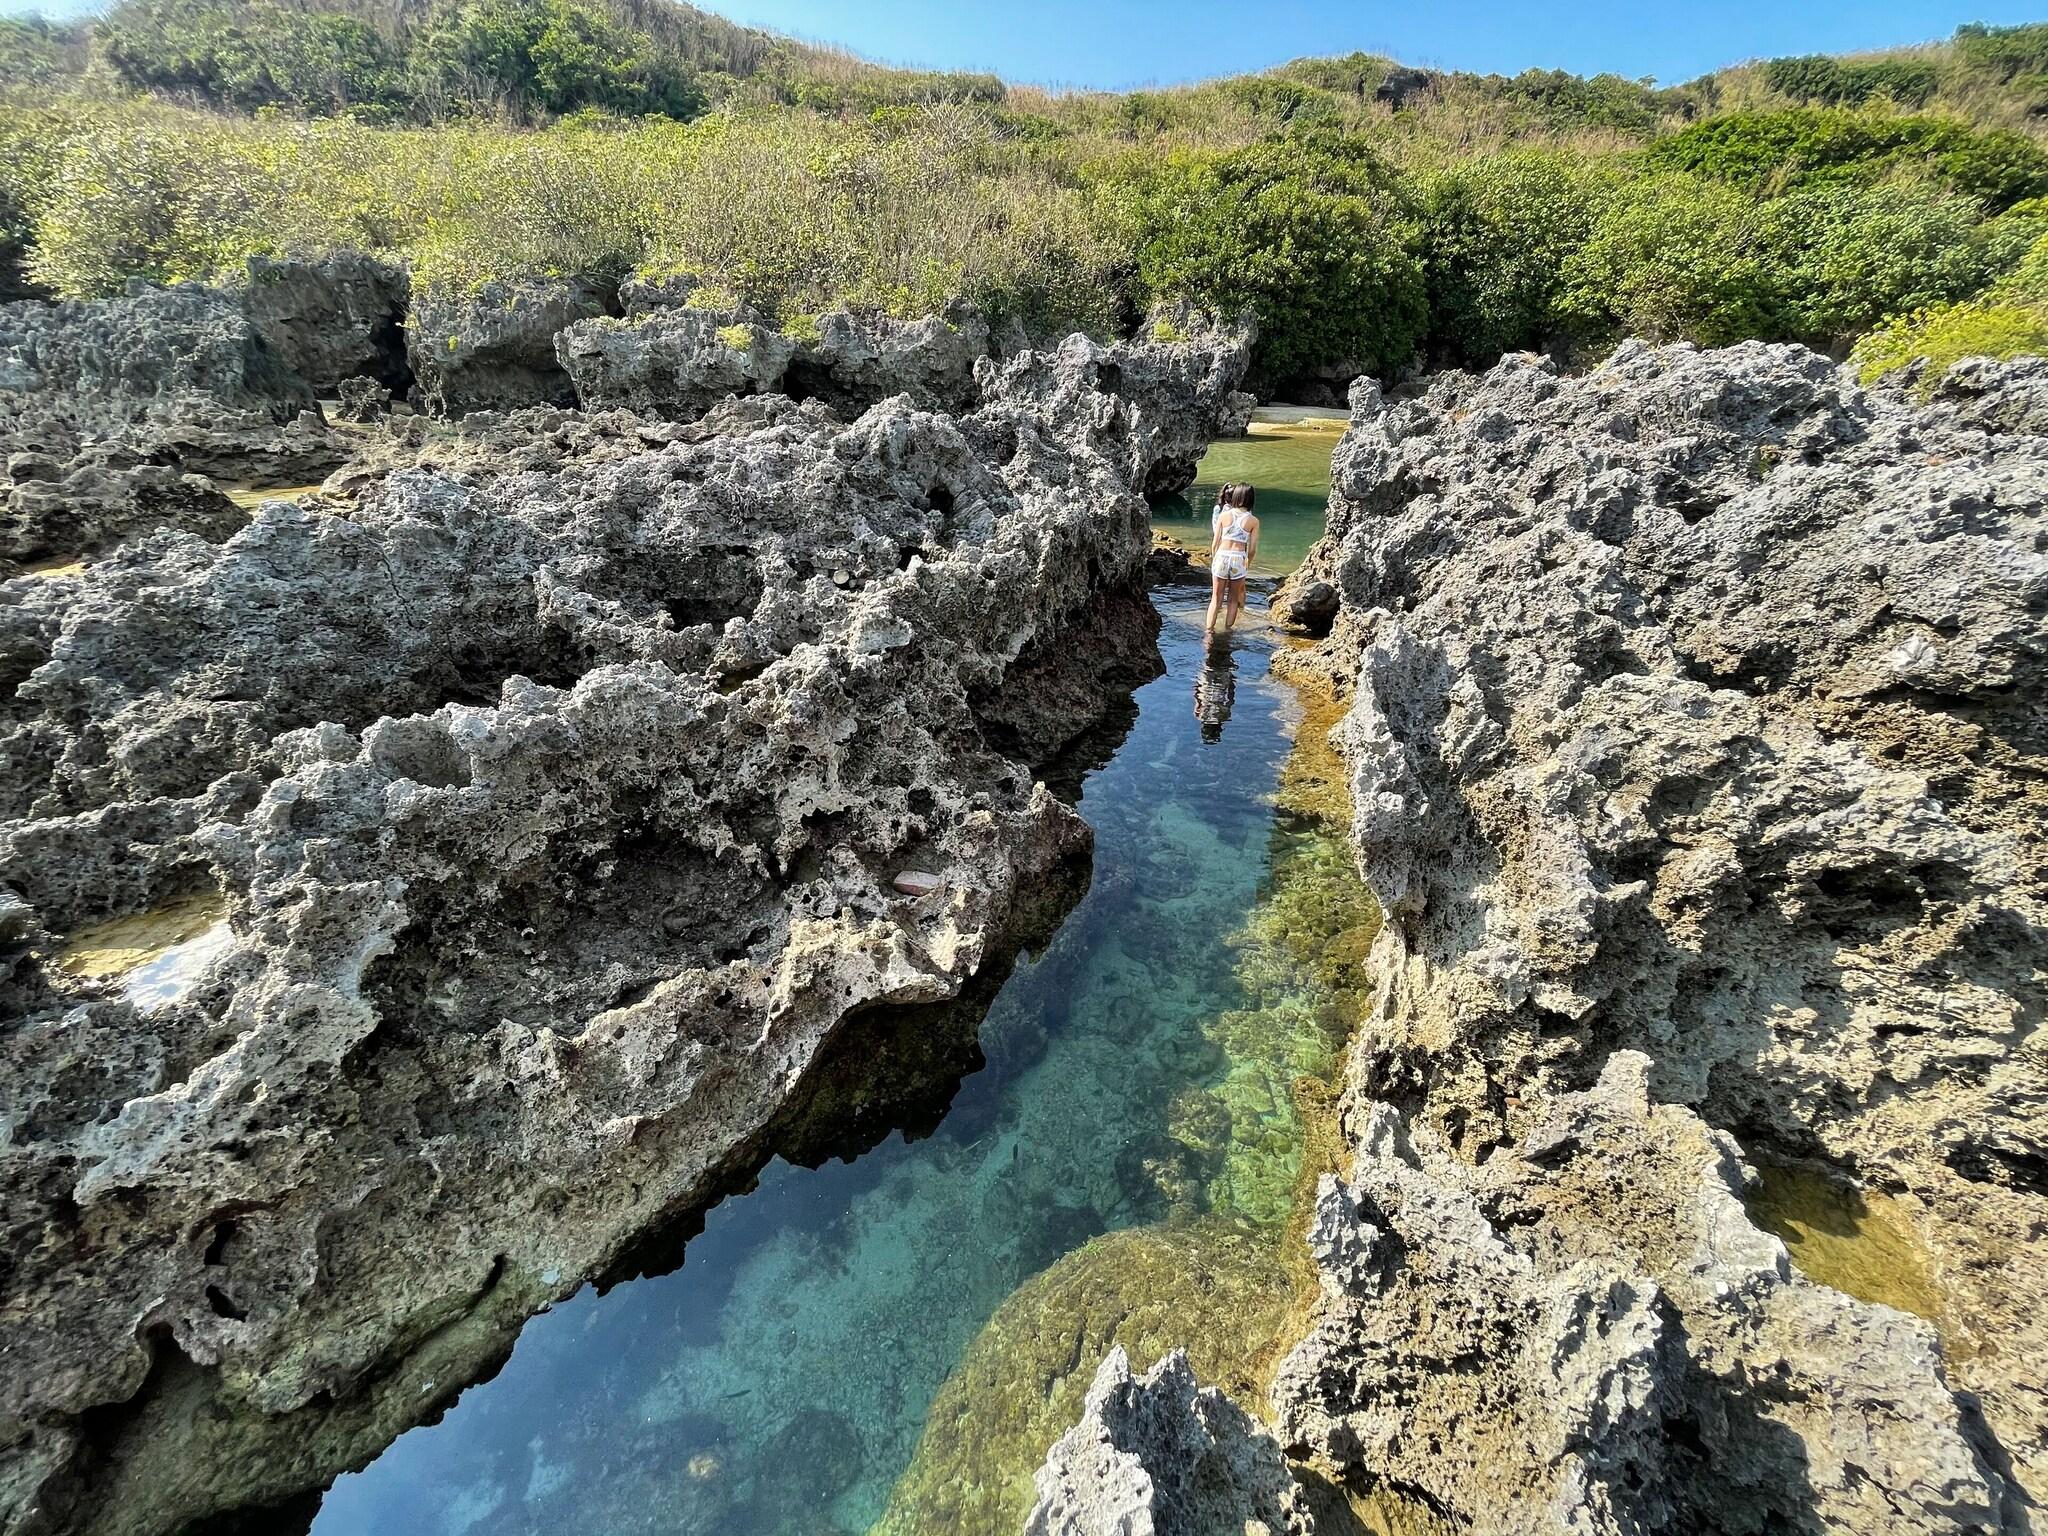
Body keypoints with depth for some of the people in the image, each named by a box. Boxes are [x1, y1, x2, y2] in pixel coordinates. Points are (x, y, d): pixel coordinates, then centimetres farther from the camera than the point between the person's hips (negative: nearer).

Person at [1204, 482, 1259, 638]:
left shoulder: (1223, 515, -1)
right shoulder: (1253, 521, -3)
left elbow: (1215, 543, 1)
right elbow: (1252, 550, -1)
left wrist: (1213, 559, 16)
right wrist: (1248, 564, 16)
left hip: (1221, 557, 1)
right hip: (1239, 559, -1)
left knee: (1216, 597, 12)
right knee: (1233, 598, 17)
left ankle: (1209, 627, 10)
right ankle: (1228, 626, 23)